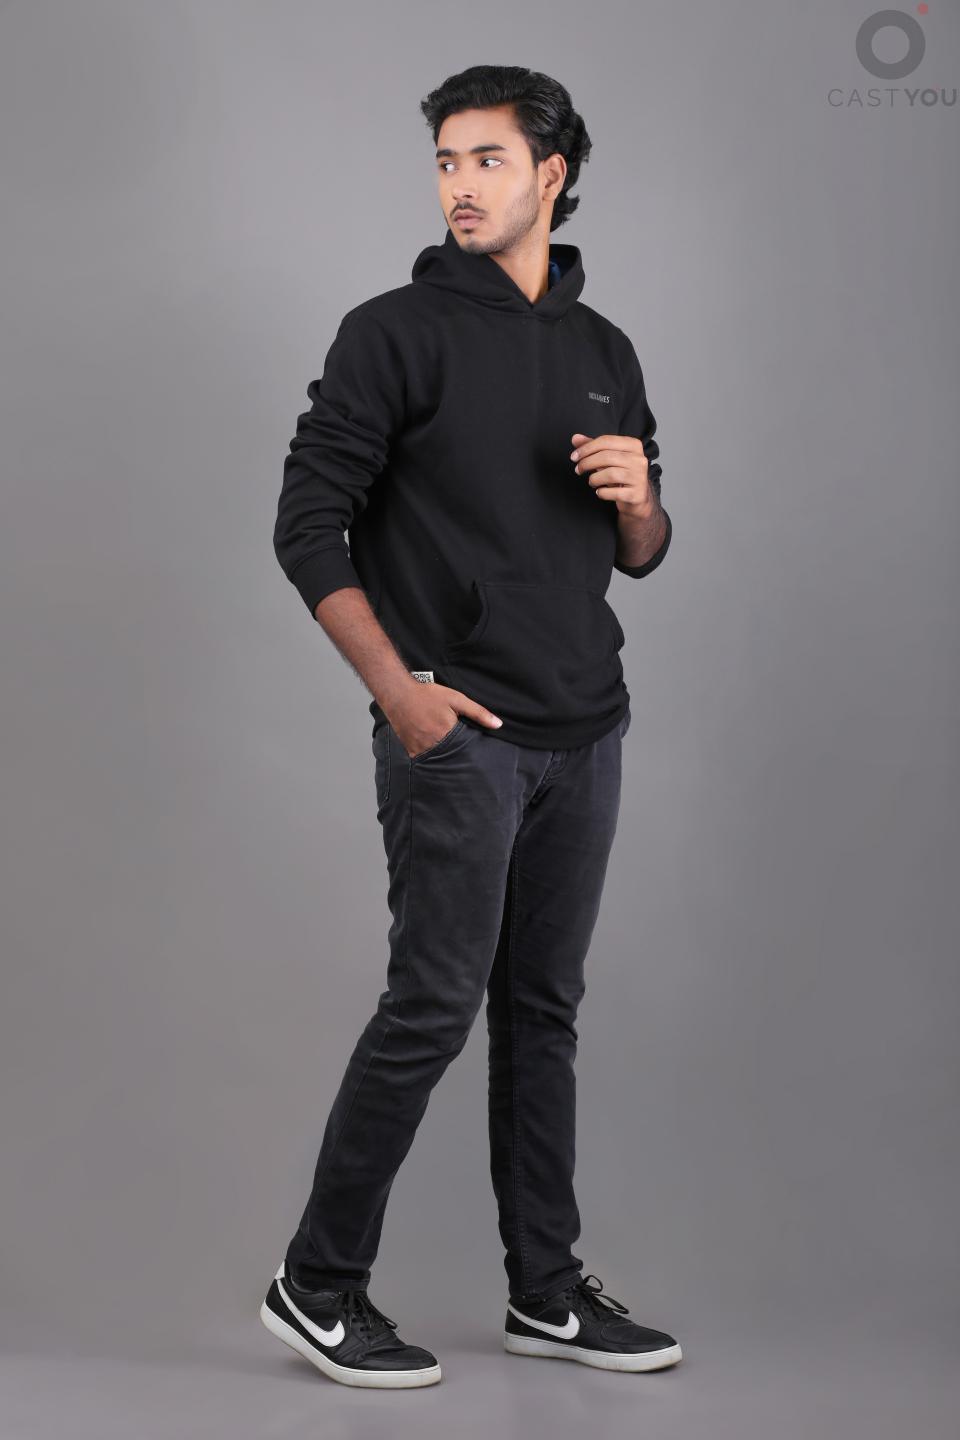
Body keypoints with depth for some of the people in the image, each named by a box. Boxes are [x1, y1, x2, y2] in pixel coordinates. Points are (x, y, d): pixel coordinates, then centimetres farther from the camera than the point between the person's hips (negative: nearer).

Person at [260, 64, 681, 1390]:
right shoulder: (396, 333, -4)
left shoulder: (605, 352, 14)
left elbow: (641, 555, 18)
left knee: (543, 1011, 11)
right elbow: (309, 526, -8)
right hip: (459, 730, -6)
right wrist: (398, 689, -15)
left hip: (585, 734, 6)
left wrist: (638, 497, -6)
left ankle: (547, 1292, 21)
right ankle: (318, 1285, 8)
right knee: (435, 1005, -7)